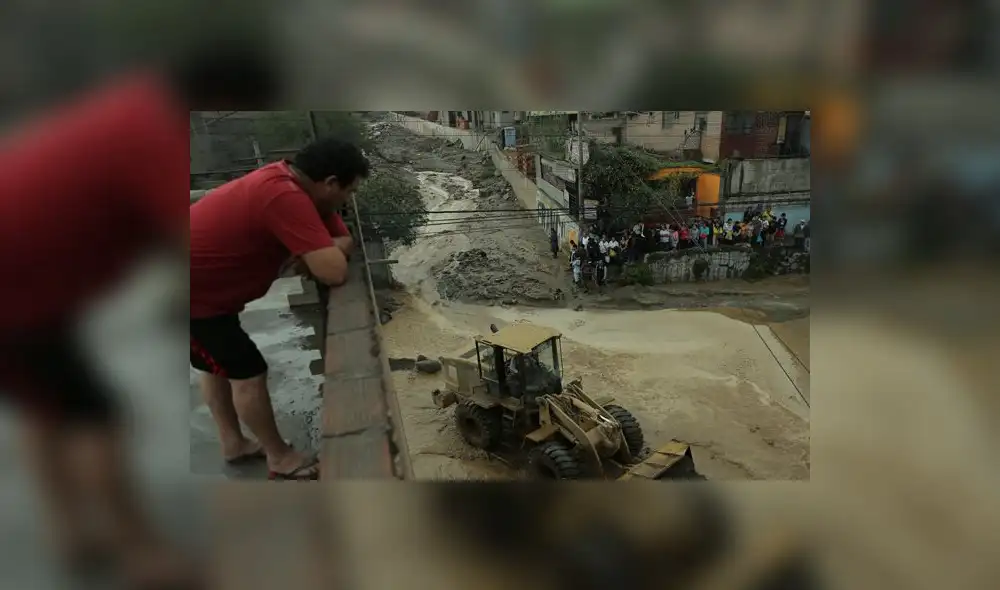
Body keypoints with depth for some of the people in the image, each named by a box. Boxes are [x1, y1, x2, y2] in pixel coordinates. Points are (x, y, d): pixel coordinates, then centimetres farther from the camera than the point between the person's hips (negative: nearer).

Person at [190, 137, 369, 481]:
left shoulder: (285, 180, -2)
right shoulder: (286, 198, -32)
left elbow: (344, 241, 1)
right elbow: (334, 272, -33)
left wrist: (321, 248, -19)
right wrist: (328, 250, -13)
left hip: (205, 287, 10)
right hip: (192, 296, -10)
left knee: (219, 361, 23)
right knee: (248, 372, 0)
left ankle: (233, 443, 41)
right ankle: (280, 458, 18)